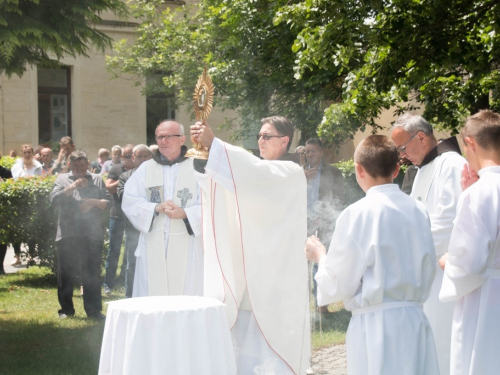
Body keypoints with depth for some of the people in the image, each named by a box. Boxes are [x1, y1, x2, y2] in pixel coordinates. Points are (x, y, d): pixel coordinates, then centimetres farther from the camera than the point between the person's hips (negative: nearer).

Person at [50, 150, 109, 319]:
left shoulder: (97, 180, 13)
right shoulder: (63, 179, 10)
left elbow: (108, 203, 8)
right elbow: (54, 199, -5)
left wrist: (94, 202, -10)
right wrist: (72, 187, -14)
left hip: (93, 234, 1)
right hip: (67, 234, -1)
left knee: (92, 274, 2)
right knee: (66, 274, 3)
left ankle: (94, 310, 7)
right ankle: (66, 310, 13)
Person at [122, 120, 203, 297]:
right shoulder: (145, 169, 12)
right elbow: (129, 201, 3)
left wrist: (184, 213, -20)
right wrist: (156, 208, -13)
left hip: (187, 250, -2)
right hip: (153, 250, 2)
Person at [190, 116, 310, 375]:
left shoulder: (291, 173, -7)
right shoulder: (259, 172, 18)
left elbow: (256, 172, -26)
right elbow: (227, 180, 3)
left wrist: (213, 144, -33)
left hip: (277, 277, -7)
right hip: (250, 275, 7)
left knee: (274, 348, -7)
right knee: (245, 344, 6)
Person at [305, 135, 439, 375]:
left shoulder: (358, 214, -12)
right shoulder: (418, 211, 3)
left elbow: (338, 285, -8)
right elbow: (428, 271, 13)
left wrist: (320, 256, 9)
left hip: (374, 324, -5)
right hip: (414, 320, 5)